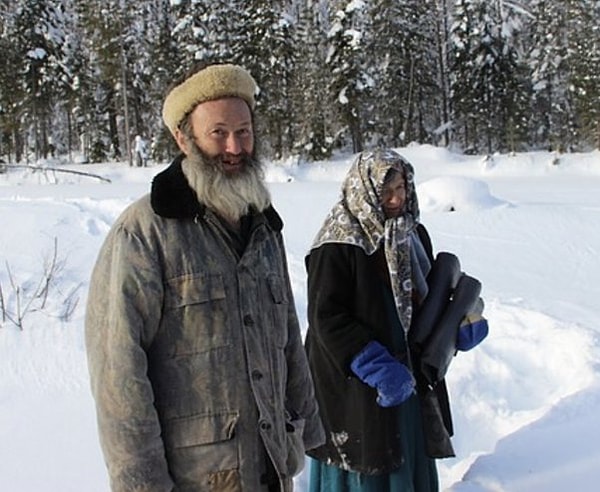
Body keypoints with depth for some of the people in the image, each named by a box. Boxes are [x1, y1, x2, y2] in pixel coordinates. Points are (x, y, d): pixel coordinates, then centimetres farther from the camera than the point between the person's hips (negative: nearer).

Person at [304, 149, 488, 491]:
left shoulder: (414, 235, 6)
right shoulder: (338, 245, -17)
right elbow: (327, 318, -21)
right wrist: (378, 368, -25)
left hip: (412, 376, 7)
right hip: (355, 383, -7)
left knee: (412, 462, 18)